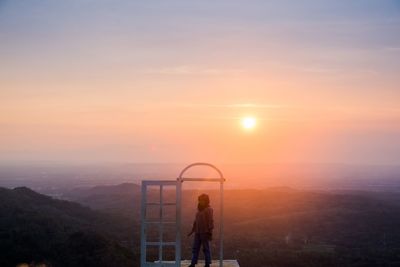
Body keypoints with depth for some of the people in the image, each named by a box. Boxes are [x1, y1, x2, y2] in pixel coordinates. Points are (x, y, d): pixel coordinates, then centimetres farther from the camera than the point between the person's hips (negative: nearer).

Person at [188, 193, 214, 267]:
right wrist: (192, 231, 19)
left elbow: (211, 221, -14)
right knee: (195, 248, 4)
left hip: (205, 233, -8)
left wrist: (210, 233, -19)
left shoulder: (209, 209, -9)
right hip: (197, 233, 8)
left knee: (206, 248, -1)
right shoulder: (200, 210, 15)